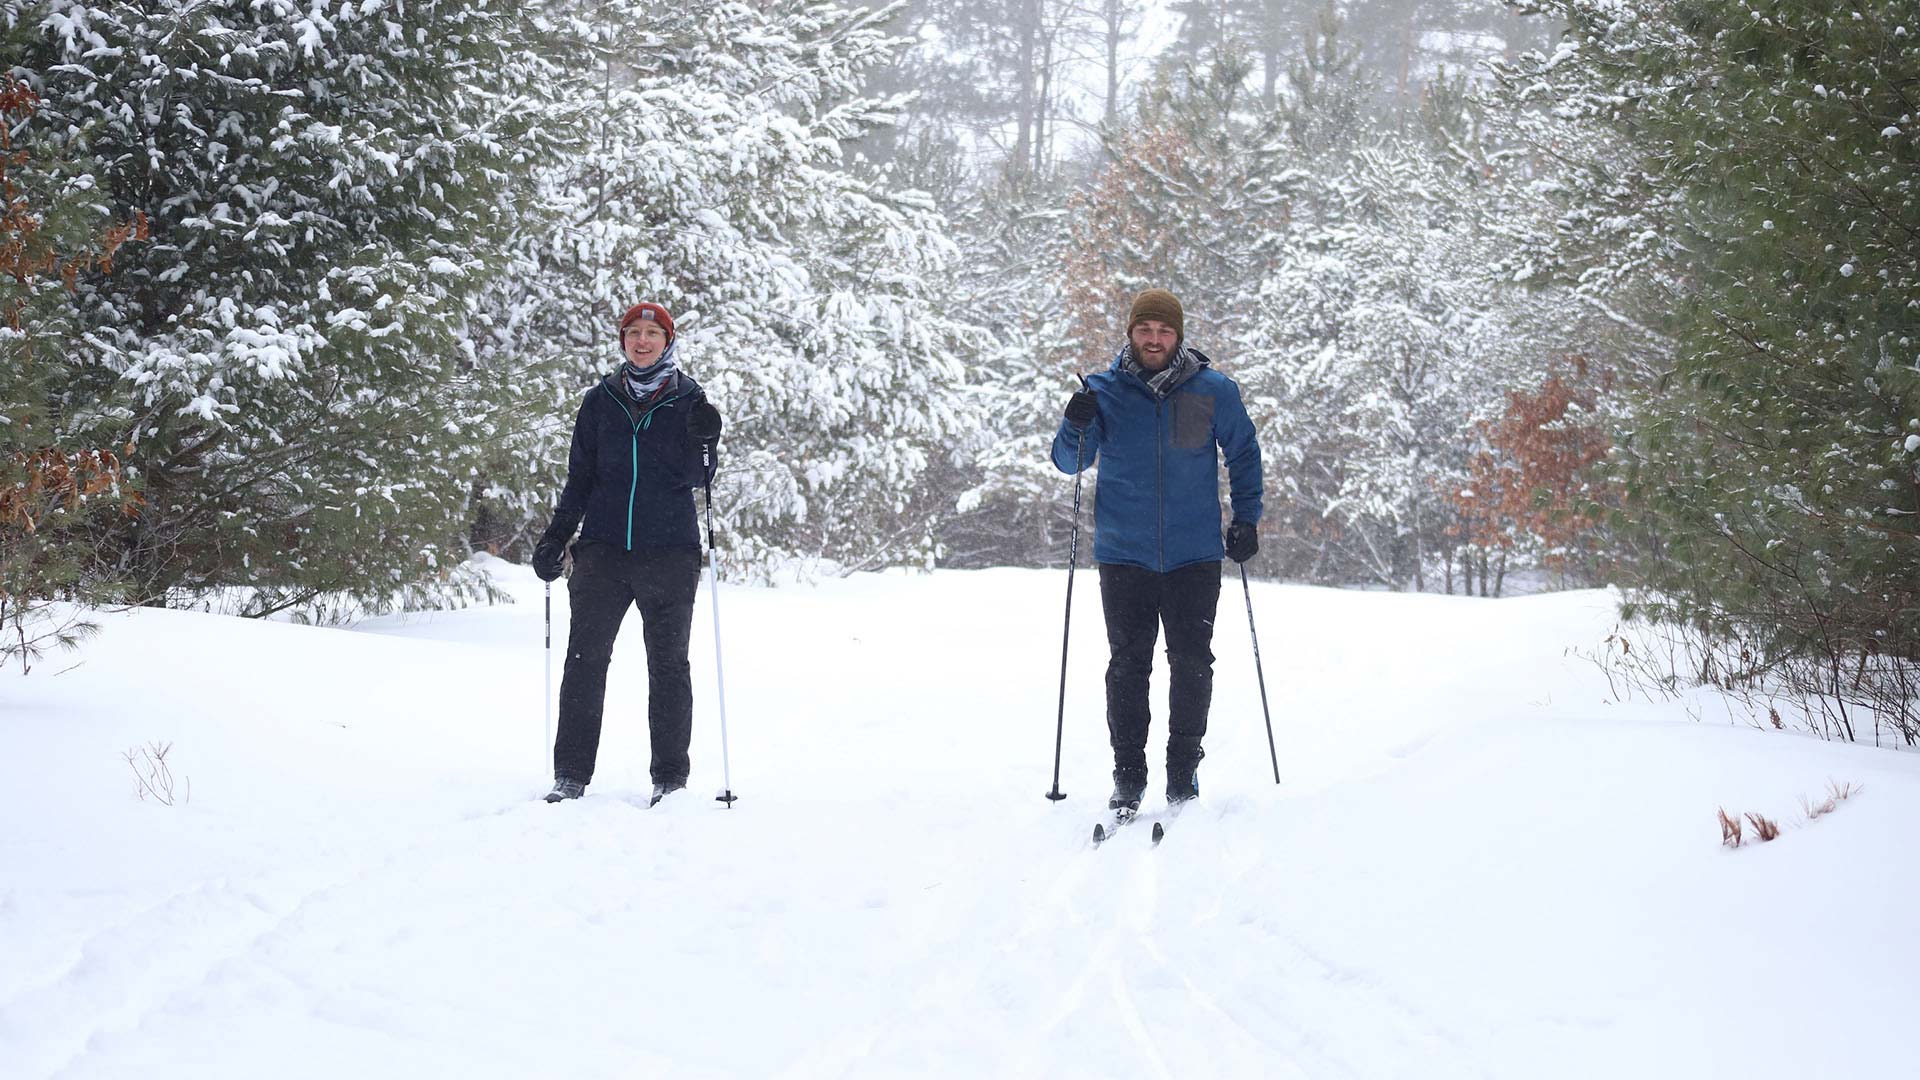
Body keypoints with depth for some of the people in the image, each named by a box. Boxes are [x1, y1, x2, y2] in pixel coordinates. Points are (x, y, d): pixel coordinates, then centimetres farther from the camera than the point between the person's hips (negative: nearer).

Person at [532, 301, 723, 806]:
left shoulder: (688, 399, 5)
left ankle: (670, 778, 9)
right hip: (604, 548, 2)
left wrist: (705, 442, -20)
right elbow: (580, 476, 14)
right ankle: (571, 775, 1)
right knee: (585, 659, -3)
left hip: (669, 551, -2)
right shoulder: (601, 400, 10)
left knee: (668, 664, 3)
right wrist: (555, 537, 8)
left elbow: (696, 479, -2)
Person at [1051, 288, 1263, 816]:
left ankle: (1184, 768, 14)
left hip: (1194, 555, 0)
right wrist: (1077, 426, -16)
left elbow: (1243, 455, 14)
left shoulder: (1214, 391, 1)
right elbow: (1069, 462, 5)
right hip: (1124, 554, 0)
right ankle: (1128, 773, 8)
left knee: (1192, 663, 2)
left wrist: (1246, 519, 8)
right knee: (1128, 665, 0)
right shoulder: (1105, 391, 2)